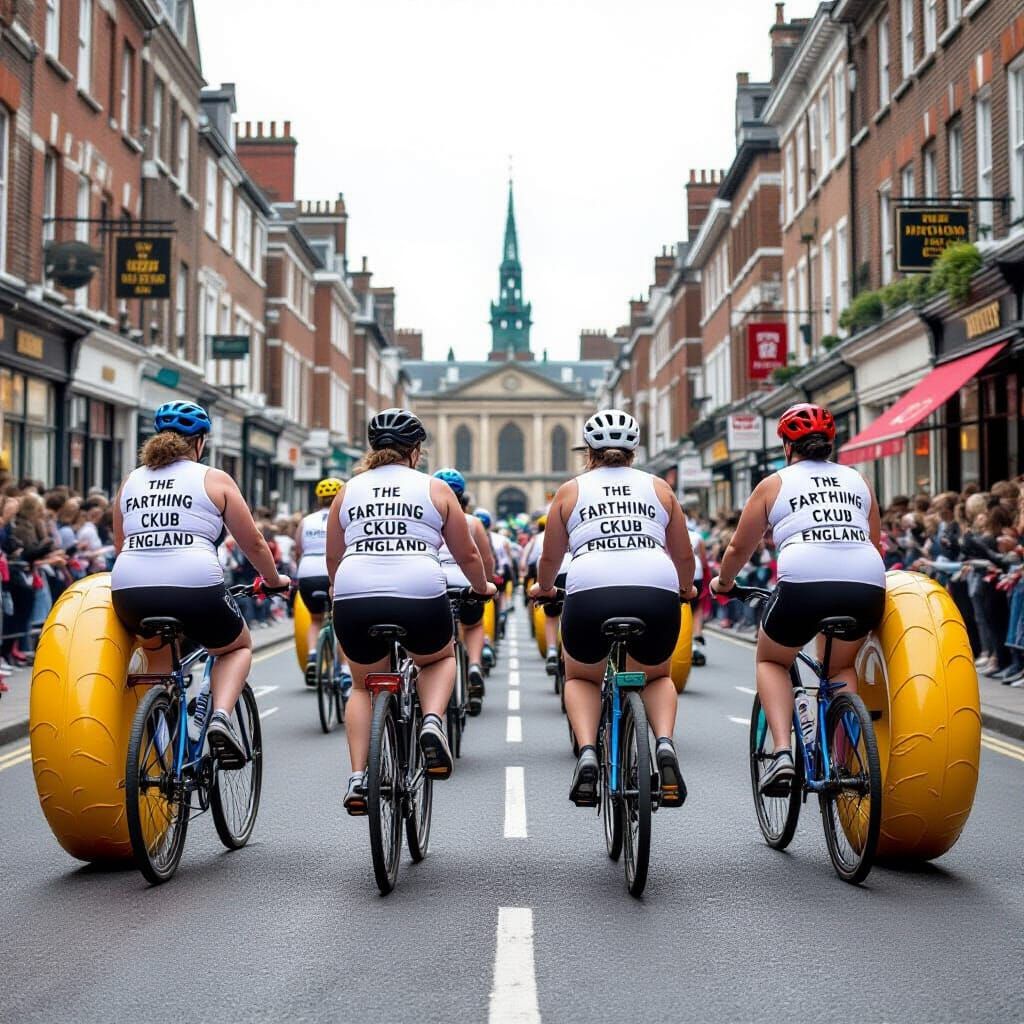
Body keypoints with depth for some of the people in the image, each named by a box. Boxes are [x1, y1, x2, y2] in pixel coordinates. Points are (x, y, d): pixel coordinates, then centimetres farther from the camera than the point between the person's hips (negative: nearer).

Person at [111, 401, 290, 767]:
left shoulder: (131, 481, 19)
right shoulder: (214, 479, 9)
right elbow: (253, 543, 13)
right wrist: (275, 580, 29)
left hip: (129, 591, 4)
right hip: (195, 587, -4)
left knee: (158, 655, 33)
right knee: (238, 646, 24)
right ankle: (221, 715, -1)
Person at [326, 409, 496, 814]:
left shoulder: (349, 490, 19)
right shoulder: (435, 489, 13)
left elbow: (333, 560, 24)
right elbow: (468, 556, 19)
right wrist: (482, 587, 38)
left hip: (354, 600, 2)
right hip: (421, 597, -2)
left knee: (363, 685, 27)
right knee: (440, 658, 31)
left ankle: (358, 777, 12)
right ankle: (432, 722, 3)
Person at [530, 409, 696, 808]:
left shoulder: (571, 490, 21)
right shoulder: (658, 487, 24)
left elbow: (550, 558, 27)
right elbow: (684, 555, 27)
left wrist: (543, 588, 48)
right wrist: (686, 589, 48)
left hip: (590, 592, -1)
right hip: (657, 593, 1)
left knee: (581, 677, 28)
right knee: (656, 677, 30)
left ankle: (587, 753, 3)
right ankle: (665, 744, 2)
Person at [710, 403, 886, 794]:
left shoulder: (774, 484, 16)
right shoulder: (858, 481, 24)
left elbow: (739, 548, 24)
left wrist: (723, 582, 44)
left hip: (803, 582, -3)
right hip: (866, 586, 3)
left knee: (771, 660, 25)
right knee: (841, 667, 30)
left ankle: (782, 752, 4)